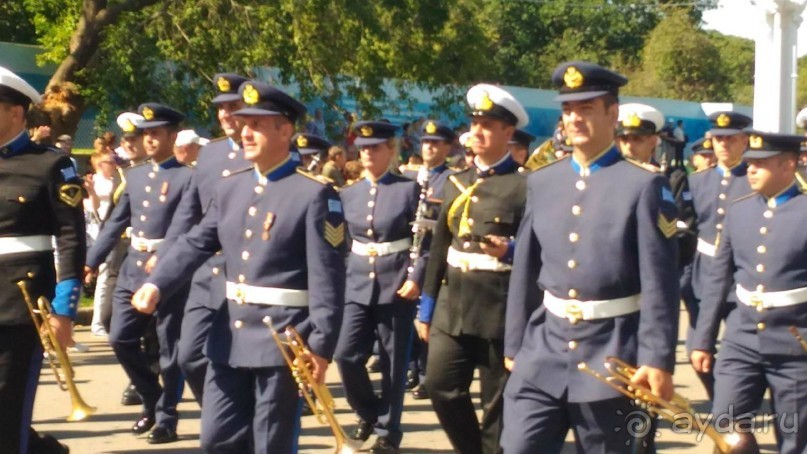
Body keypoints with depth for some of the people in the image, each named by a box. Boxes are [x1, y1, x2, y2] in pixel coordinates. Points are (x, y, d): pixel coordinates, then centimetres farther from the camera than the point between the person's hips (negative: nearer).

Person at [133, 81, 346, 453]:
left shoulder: (315, 194, -11)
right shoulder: (230, 187, 10)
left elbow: (327, 276, -13)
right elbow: (196, 243, 9)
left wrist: (321, 345, -17)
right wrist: (155, 285, -8)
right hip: (230, 335, 7)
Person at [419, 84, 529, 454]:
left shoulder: (526, 185, -6)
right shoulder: (456, 183, 13)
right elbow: (439, 247, 14)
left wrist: (510, 251, -27)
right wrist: (426, 307, 13)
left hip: (503, 309, -6)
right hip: (452, 305, 6)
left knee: (498, 402, 3)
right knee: (441, 386, 3)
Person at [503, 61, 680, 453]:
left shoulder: (644, 186, -6)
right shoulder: (541, 182, 8)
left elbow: (659, 283, -10)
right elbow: (524, 271, 12)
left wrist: (657, 360, -15)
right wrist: (515, 345, 12)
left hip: (613, 356, -4)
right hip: (545, 348, 4)